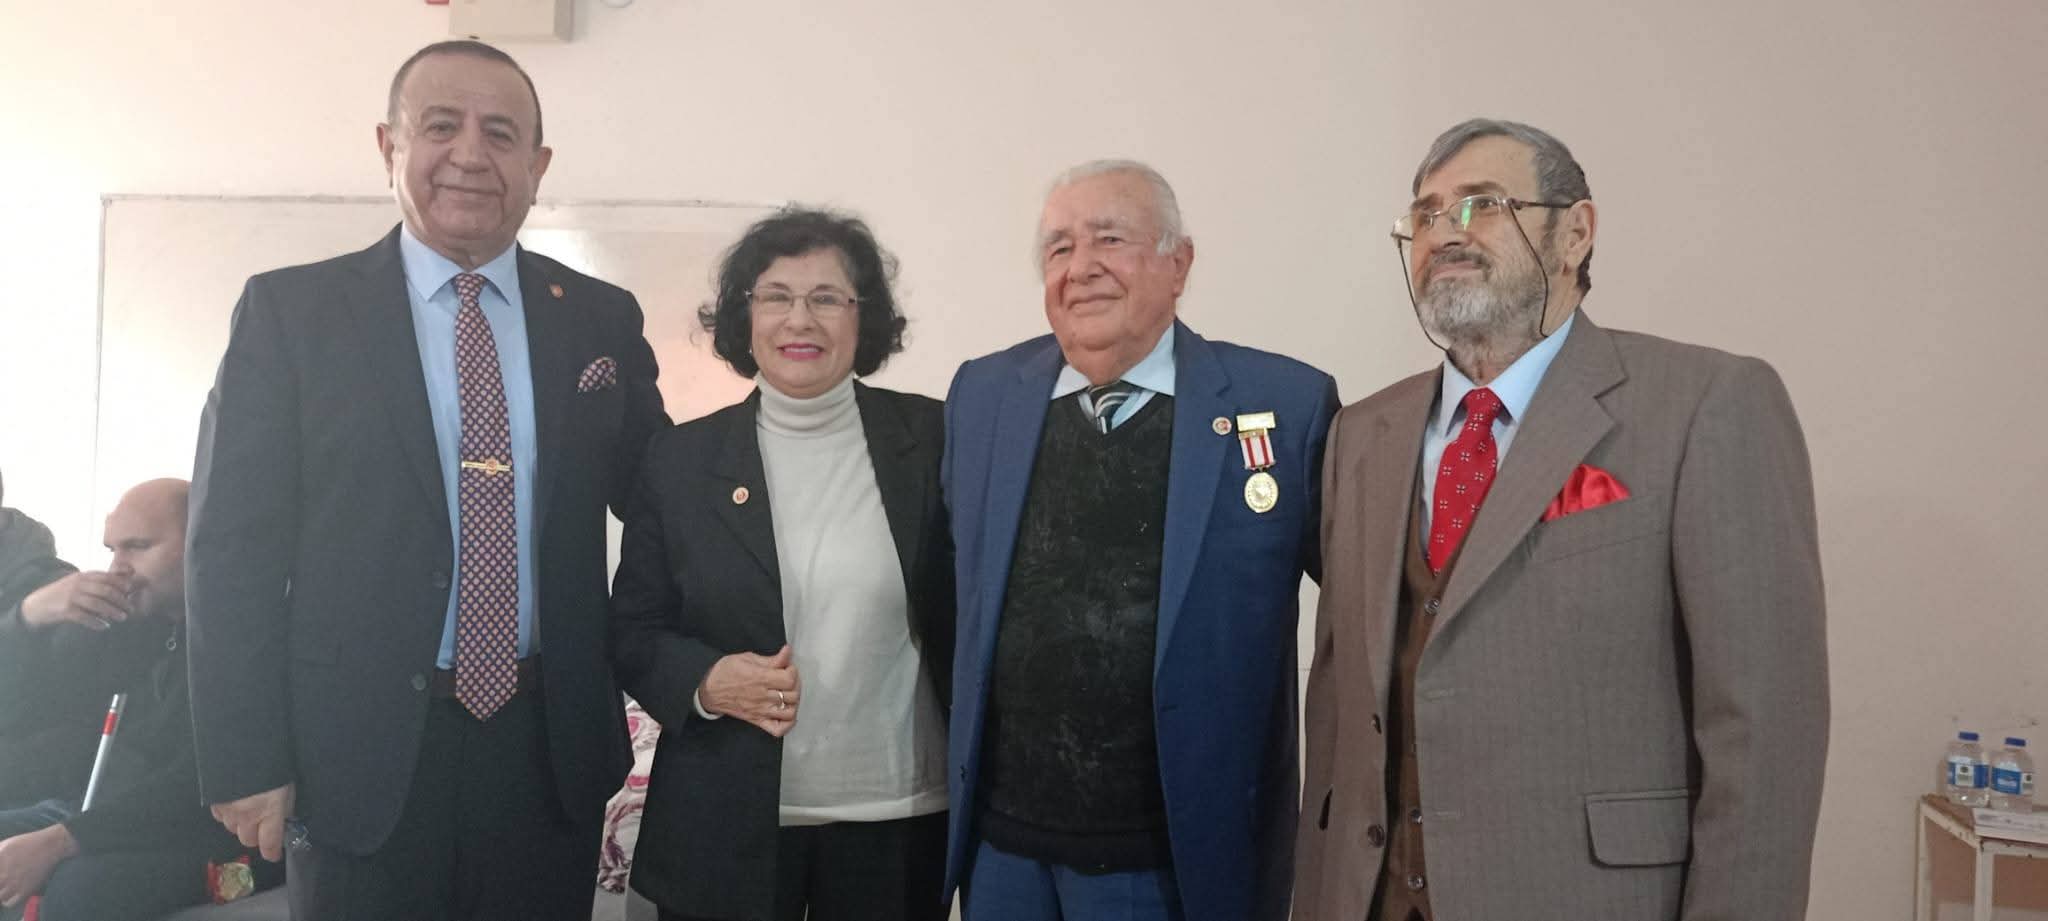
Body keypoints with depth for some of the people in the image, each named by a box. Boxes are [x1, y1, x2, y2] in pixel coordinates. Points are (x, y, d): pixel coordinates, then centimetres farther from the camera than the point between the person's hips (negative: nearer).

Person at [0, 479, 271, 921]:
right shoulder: (134, 615, 8)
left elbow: (197, 787, -22)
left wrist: (57, 842, -25)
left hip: (199, 831, -8)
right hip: (101, 811, 8)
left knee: (80, 885, -33)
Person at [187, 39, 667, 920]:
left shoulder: (602, 320, 5)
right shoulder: (289, 310, -1)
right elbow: (234, 548, -3)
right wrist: (246, 765, -7)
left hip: (552, 749, 2)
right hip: (364, 752, -2)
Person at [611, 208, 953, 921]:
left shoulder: (931, 440, -2)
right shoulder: (679, 459, 1)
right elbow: (633, 632, 5)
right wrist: (705, 682, -13)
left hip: (898, 817, 0)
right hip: (726, 827, 1)